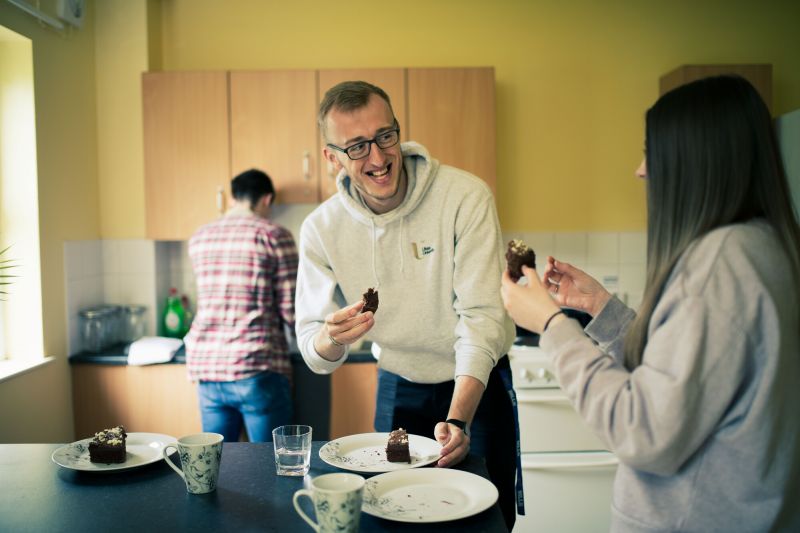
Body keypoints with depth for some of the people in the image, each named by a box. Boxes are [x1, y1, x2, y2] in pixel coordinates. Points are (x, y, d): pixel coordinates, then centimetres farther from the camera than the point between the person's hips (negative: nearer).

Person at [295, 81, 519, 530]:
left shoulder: (466, 197, -21)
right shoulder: (321, 229, -11)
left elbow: (481, 316, -22)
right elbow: (315, 354, -9)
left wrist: (458, 420, -33)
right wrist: (332, 339, -33)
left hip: (477, 385, -2)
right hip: (398, 388, 2)